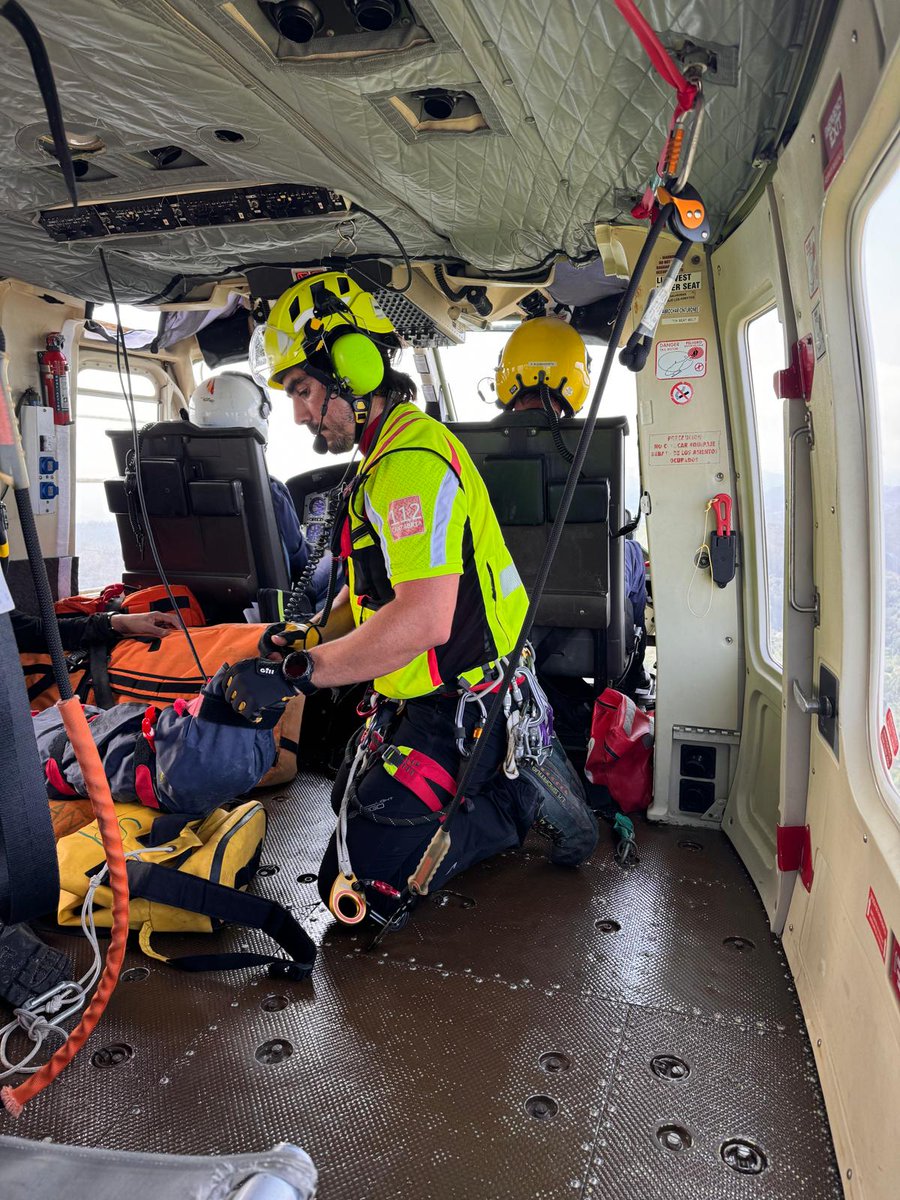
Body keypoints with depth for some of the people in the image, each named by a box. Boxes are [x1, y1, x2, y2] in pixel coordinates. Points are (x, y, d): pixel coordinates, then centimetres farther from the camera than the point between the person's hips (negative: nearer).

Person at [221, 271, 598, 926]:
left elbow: (424, 620, -34)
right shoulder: (386, 457, 13)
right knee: (351, 801, 29)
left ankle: (520, 802, 2)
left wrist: (295, 673, -27)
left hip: (453, 716, -11)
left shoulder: (413, 461, -24)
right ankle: (511, 777, 19)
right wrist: (313, 636, 2)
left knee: (355, 885, -8)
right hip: (416, 702, 11)